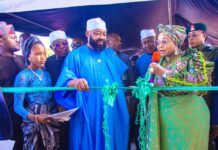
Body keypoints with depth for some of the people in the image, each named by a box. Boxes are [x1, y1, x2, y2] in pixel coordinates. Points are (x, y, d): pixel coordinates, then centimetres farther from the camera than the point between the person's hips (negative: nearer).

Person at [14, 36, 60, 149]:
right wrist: (35, 118, -30)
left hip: (50, 122, 5)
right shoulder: (23, 76, -9)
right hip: (33, 123, -5)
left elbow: (52, 98, 11)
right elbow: (18, 106, -15)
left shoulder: (47, 74, 8)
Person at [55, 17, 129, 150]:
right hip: (88, 116, -4)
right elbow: (65, 81, -12)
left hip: (113, 114, 5)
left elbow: (125, 74, 23)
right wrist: (75, 82, -34)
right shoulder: (76, 56, 0)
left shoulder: (111, 54, 15)